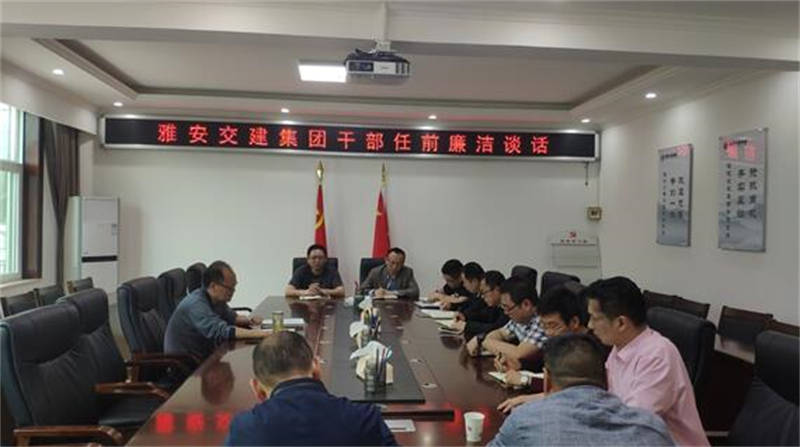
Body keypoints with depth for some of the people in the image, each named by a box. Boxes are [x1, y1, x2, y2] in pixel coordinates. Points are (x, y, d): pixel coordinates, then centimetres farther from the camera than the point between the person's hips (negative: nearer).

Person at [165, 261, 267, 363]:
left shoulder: (216, 299, 1)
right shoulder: (196, 305, -25)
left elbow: (231, 317, 18)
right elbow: (221, 331, -35)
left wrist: (248, 319, -2)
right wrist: (255, 333, -36)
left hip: (204, 357, 8)